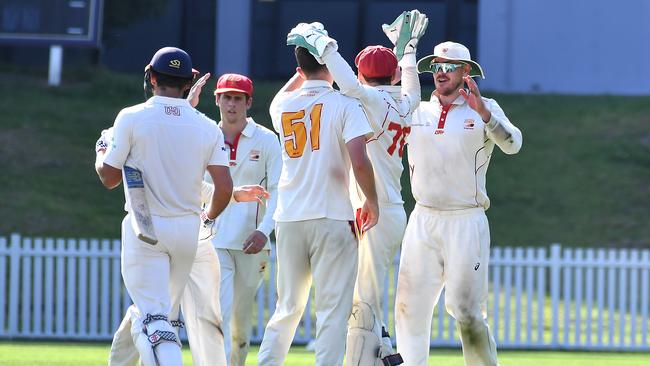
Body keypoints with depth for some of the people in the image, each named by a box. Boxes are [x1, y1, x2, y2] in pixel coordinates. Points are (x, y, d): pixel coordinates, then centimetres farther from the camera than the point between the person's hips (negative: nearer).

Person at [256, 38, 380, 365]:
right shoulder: (344, 104, -6)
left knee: (288, 308, 13)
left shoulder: (282, 105, 8)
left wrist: (303, 71, 37)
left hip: (288, 219, 5)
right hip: (332, 218, -5)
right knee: (333, 310, -3)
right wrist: (372, 201, -3)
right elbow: (359, 162, -17)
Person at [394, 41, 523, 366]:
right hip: (422, 221, 4)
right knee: (409, 308, 1)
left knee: (466, 312, -11)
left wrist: (483, 112, -34)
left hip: (466, 223, -4)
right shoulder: (417, 112, 14)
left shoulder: (485, 110, 2)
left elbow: (512, 144, -15)